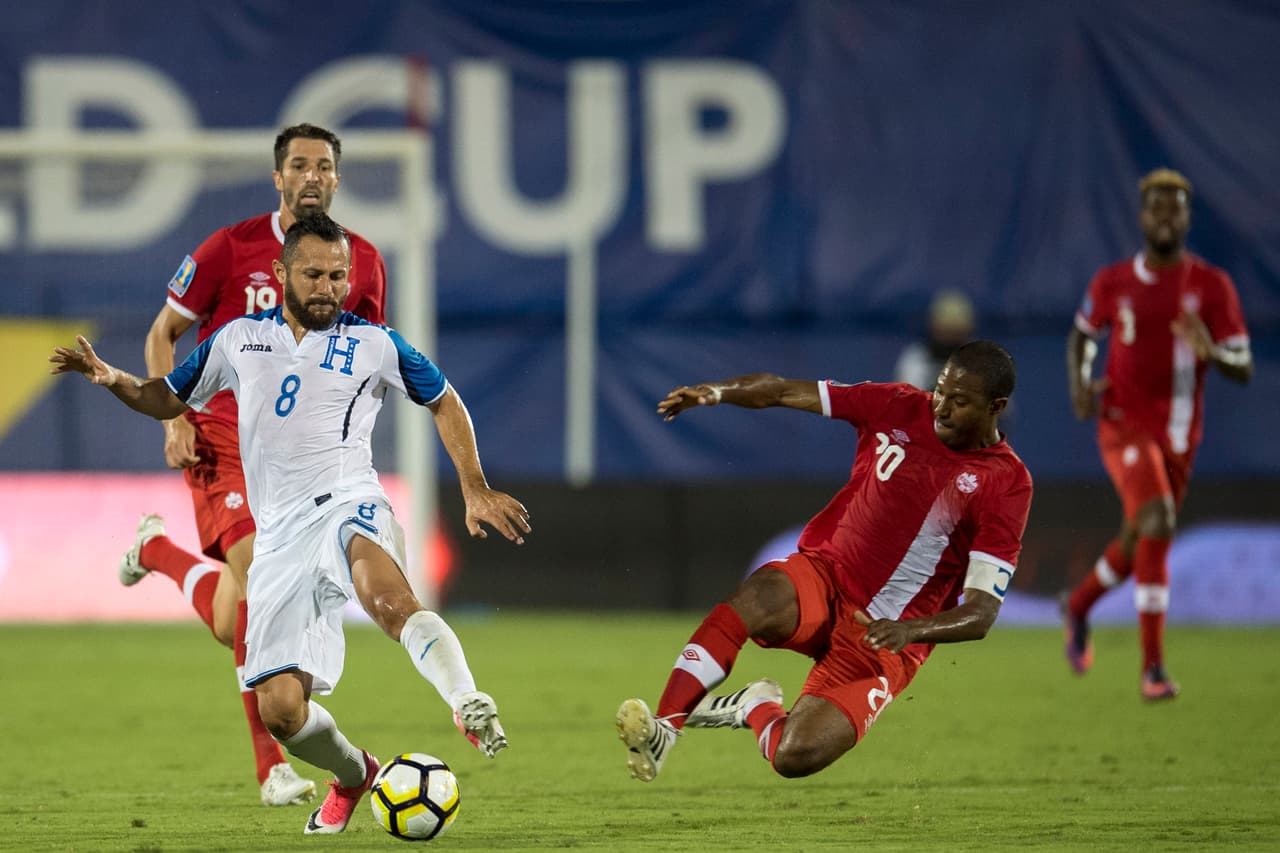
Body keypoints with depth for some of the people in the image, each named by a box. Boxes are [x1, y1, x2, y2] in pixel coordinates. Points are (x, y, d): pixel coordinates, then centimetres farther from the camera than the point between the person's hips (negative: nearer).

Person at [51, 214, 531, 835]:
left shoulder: (374, 345, 7)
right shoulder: (238, 339, 14)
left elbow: (444, 402, 20)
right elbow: (168, 399, 26)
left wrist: (475, 490, 13)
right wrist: (112, 380, 6)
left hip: (347, 505, -3)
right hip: (279, 537, 4)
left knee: (386, 598, -42)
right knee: (279, 708, -4)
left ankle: (469, 704, -54)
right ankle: (353, 775, 24)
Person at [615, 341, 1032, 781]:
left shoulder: (1007, 484, -11)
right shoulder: (900, 407, 0)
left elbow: (981, 614, -14)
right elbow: (781, 391, 3)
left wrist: (909, 630, -32)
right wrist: (716, 392, -17)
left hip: (883, 643, -2)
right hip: (823, 577, 2)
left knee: (794, 757, -22)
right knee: (756, 597, -36)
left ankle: (755, 708, 11)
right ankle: (664, 726, -31)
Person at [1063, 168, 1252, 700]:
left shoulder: (1212, 286, -3)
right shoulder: (1112, 284, 0)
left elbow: (1244, 371, -5)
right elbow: (1082, 333, 19)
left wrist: (1211, 354, -27)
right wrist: (1079, 383, 0)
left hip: (1179, 435, 3)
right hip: (1124, 424, -3)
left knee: (1139, 545, 14)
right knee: (1156, 522, -25)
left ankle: (1079, 606, 48)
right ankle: (1153, 667, -23)